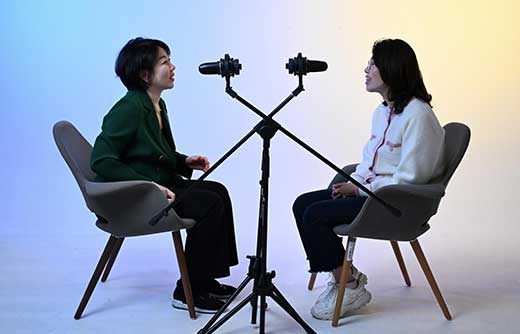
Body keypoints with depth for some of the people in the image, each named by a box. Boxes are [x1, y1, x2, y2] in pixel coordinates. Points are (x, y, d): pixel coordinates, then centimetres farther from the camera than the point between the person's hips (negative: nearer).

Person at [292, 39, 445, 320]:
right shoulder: (381, 111, 13)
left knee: (315, 215, -19)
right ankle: (346, 276, 4)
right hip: (369, 189, 10)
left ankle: (350, 287, -2)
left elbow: (409, 177, -20)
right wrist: (352, 182, 0)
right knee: (302, 204, -3)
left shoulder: (418, 114, -17)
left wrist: (361, 188, -16)